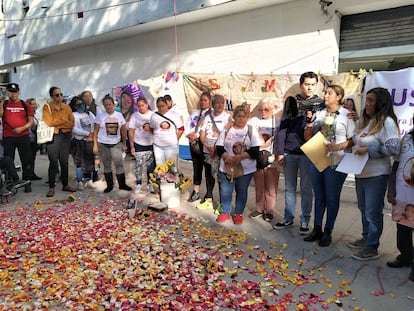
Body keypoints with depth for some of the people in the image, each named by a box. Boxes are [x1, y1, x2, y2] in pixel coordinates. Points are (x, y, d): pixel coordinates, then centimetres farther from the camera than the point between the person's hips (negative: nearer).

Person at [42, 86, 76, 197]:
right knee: (53, 163, -4)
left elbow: (72, 122, 2)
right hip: (53, 136, -3)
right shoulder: (47, 107, -1)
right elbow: (49, 122, -13)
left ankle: (65, 185, 18)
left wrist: (57, 124, -7)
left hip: (66, 135, 4)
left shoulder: (66, 107, 10)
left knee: (65, 162, 9)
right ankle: (51, 187, 4)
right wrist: (64, 120, -5)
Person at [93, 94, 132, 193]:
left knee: (119, 164, -5)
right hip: (103, 144, 0)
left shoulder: (119, 115, 2)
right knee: (106, 165, 8)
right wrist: (95, 145, -7)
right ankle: (109, 185, 18)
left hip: (116, 144, 1)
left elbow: (123, 131, 6)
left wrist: (124, 144, 5)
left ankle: (122, 184, 7)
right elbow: (95, 131, -2)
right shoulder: (100, 115, -2)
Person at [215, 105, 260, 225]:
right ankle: (225, 213, 23)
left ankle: (238, 213, 26)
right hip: (227, 167, 1)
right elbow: (219, 147, 0)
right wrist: (226, 156, -18)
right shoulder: (226, 129, 4)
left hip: (246, 169, 0)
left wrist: (241, 156, -20)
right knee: (225, 191, 5)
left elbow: (255, 150, -8)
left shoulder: (252, 131, 0)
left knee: (242, 191, 10)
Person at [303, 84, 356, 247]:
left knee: (332, 198, 6)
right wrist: (309, 125, -6)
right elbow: (308, 137, 13)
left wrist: (338, 146, -21)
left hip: (335, 162, -5)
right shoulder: (319, 114, 10)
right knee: (319, 196, 14)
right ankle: (317, 229, 26)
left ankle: (328, 232, 21)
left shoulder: (347, 115, -4)